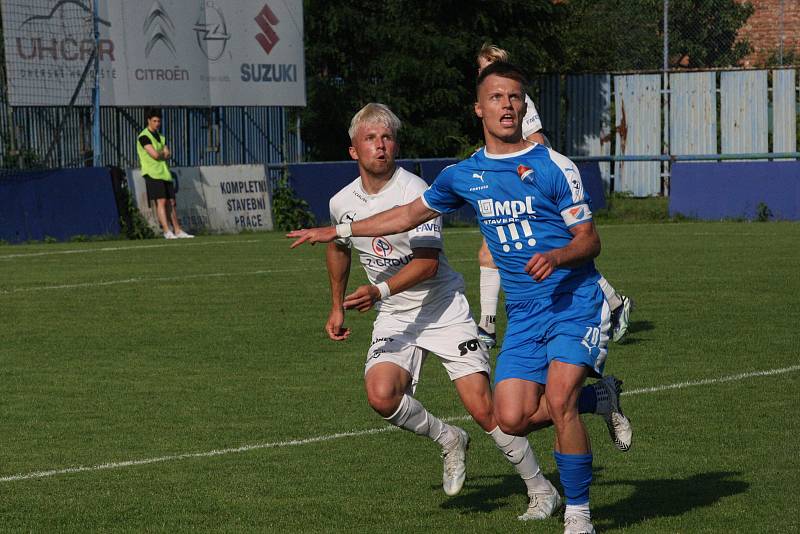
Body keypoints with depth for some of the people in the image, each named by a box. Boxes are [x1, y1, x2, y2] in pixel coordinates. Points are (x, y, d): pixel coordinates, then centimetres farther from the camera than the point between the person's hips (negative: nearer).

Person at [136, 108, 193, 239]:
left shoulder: (160, 137, 20)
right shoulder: (144, 136, -6)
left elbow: (168, 154, 9)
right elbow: (155, 155, -15)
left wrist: (160, 154, -10)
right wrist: (163, 153, 3)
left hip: (165, 173, 8)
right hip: (152, 173, -8)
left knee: (171, 202, 6)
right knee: (161, 201, -15)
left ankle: (178, 231, 9)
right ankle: (167, 232, -19)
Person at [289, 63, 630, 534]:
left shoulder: (555, 167, -6)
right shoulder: (464, 175, 9)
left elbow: (590, 239, -3)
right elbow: (411, 214, 24)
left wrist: (555, 256, -24)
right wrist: (339, 231, 26)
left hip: (575, 303, -5)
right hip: (522, 314, 5)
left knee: (558, 399, -23)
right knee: (513, 419, -10)